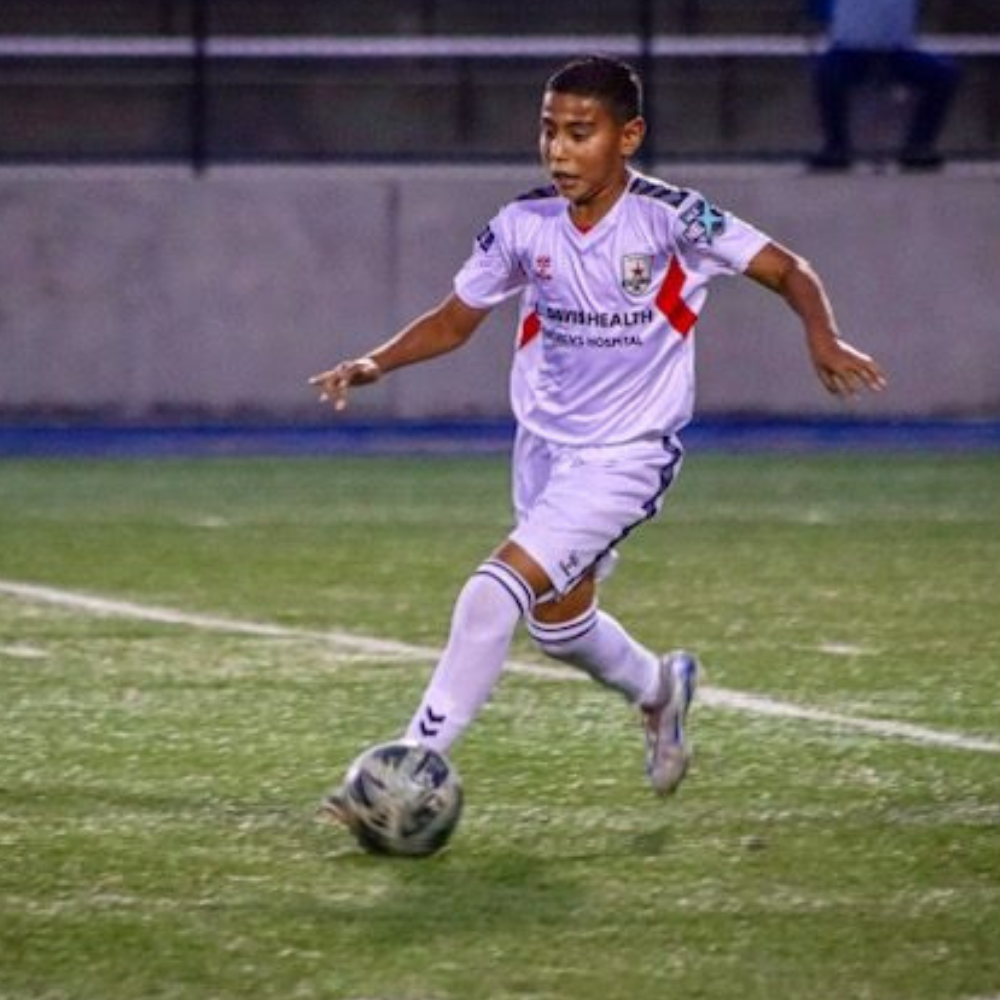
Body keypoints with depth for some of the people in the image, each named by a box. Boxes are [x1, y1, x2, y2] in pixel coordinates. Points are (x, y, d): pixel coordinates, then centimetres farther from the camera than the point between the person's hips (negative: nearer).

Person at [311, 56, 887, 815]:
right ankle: (659, 689, 53)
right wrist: (375, 365, -10)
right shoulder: (525, 226, -5)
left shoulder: (670, 217, -17)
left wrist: (823, 340, -30)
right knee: (557, 621, 20)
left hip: (628, 454, -6)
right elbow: (455, 320, 7)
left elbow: (787, 271, -11)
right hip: (544, 445, 6)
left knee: (497, 593, -21)